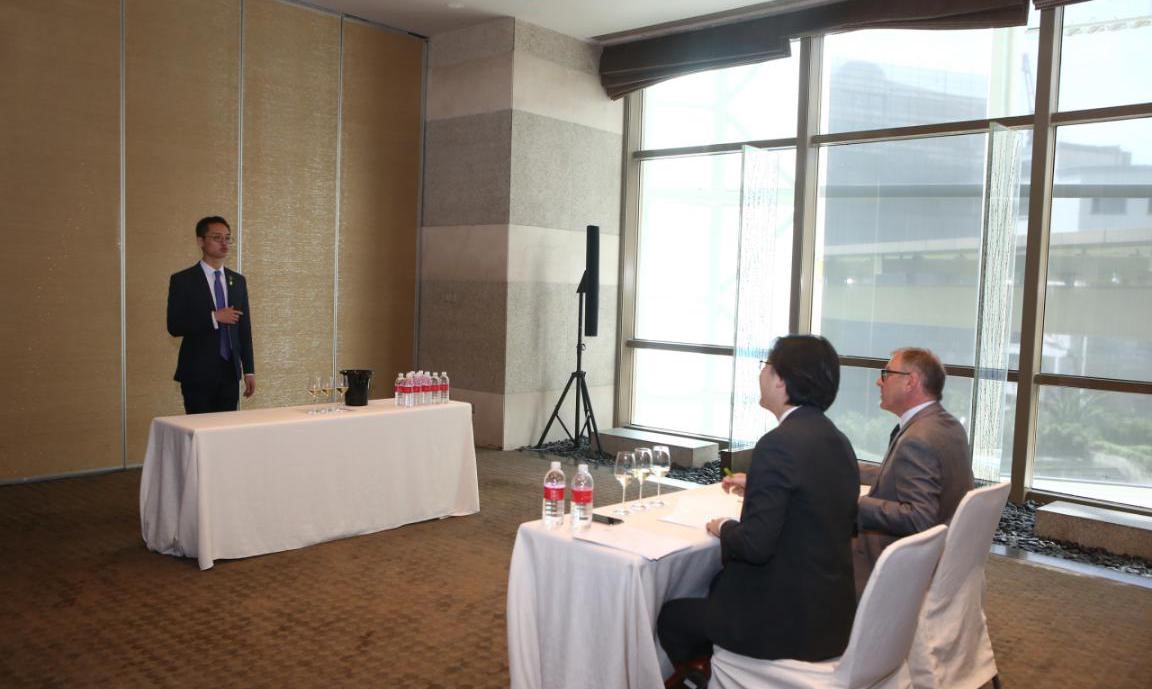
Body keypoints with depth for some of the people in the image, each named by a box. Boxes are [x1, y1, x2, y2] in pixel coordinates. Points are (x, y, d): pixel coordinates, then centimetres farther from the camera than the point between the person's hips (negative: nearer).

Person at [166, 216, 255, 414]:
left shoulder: (238, 281, 11)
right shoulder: (182, 280, -2)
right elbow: (174, 326, -9)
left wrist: (249, 370, 9)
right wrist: (214, 317, -17)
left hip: (230, 371, 4)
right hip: (198, 373, -4)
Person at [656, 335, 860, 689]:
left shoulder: (779, 443, -23)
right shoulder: (836, 440, 3)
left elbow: (756, 544, -24)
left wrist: (724, 528, -5)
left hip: (786, 620, -8)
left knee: (672, 616, 9)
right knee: (716, 585, 27)